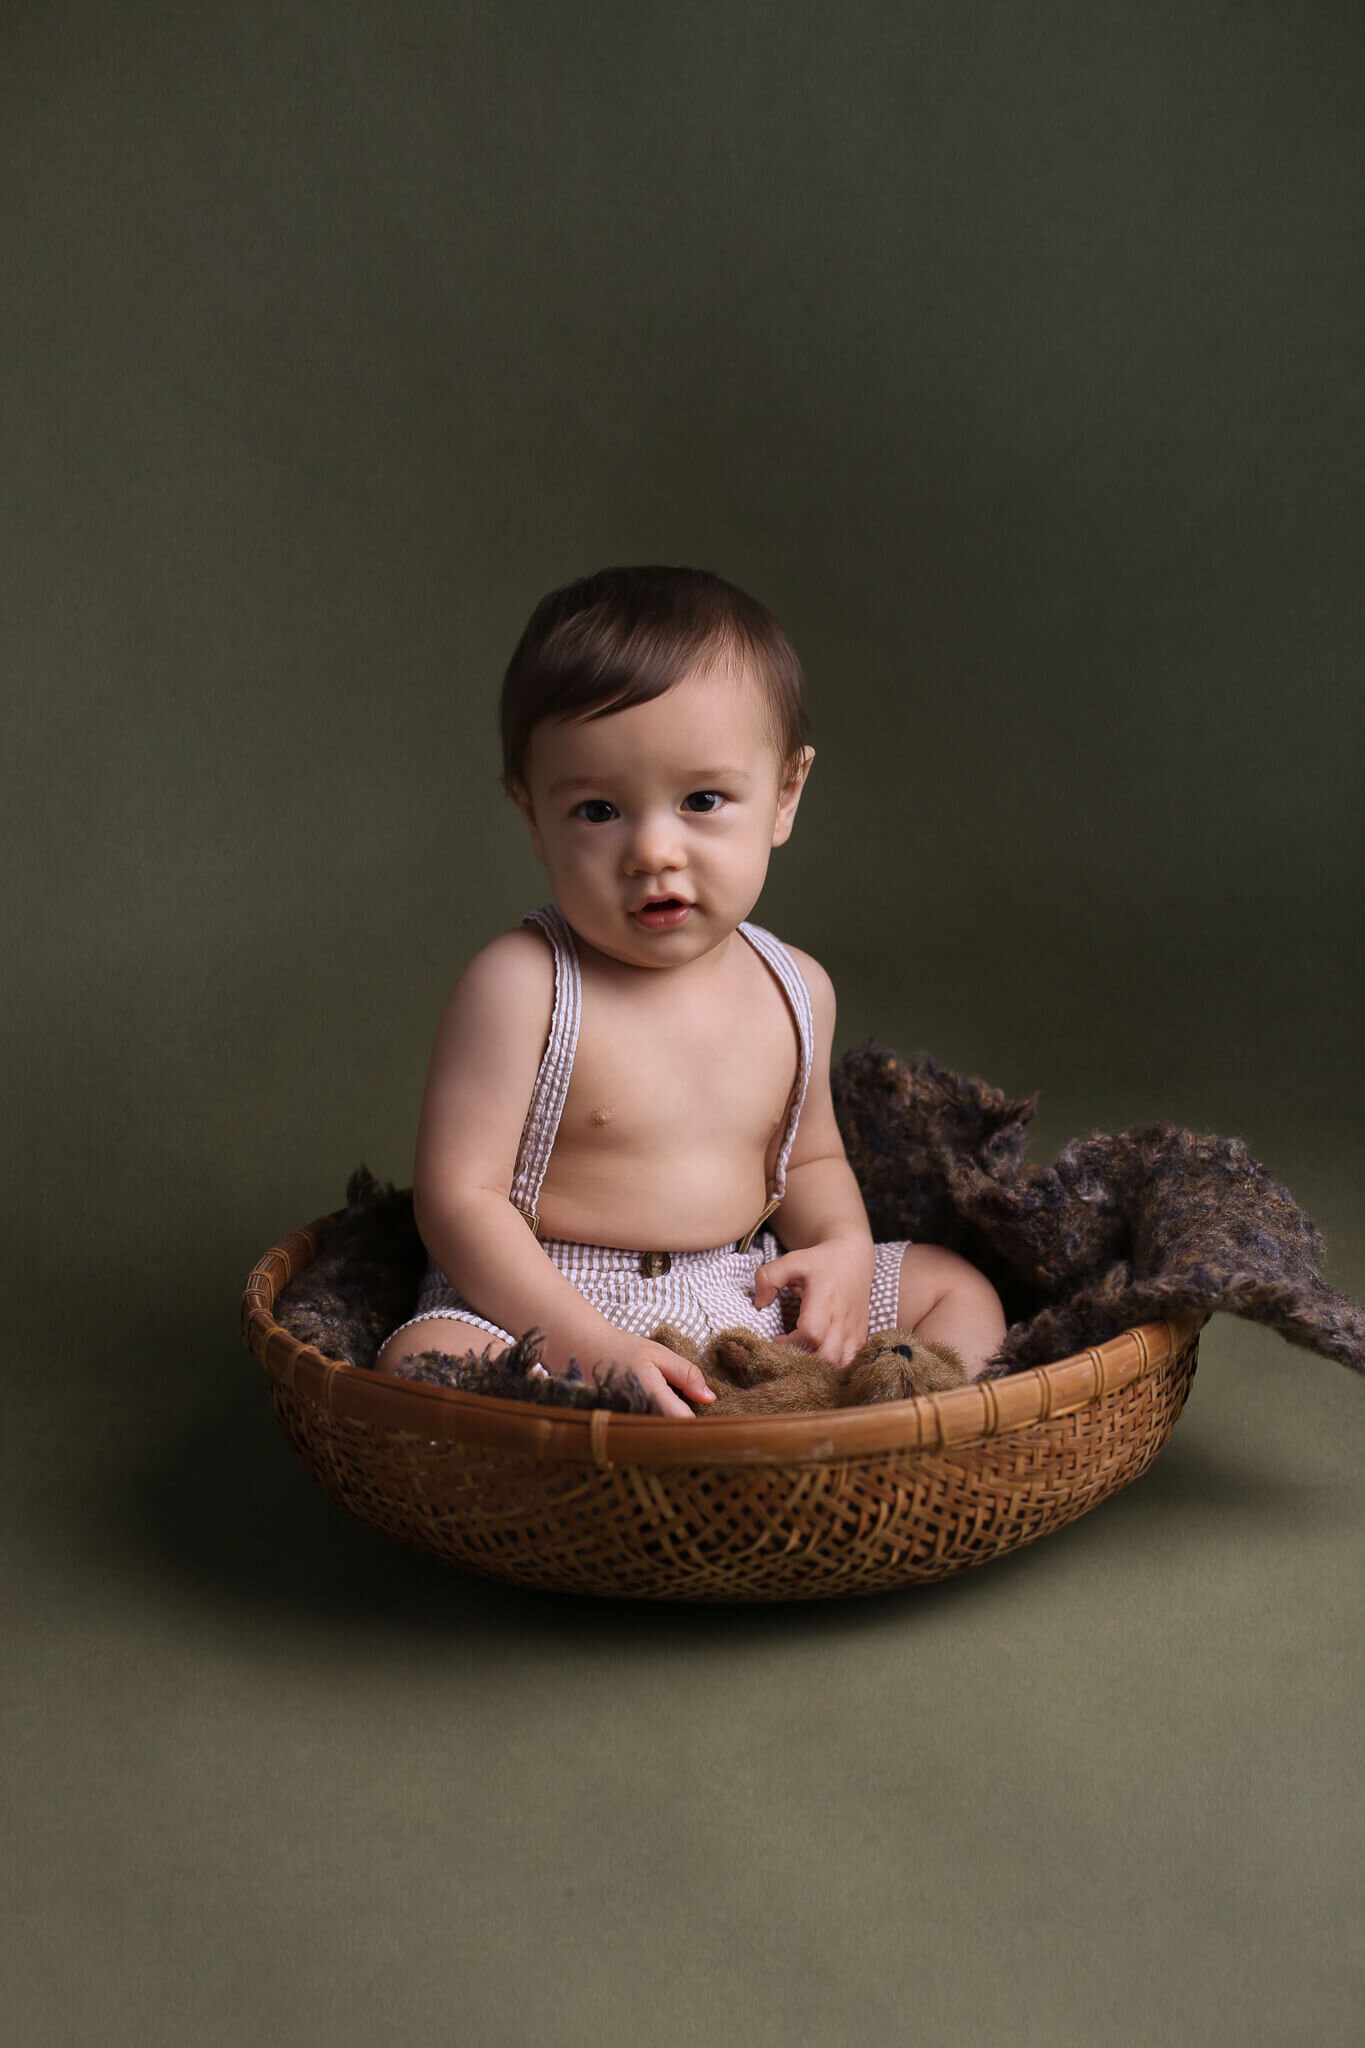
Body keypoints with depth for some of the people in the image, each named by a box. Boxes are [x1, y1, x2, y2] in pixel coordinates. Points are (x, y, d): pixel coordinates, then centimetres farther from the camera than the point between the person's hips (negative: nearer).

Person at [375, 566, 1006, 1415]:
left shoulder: (795, 988, 3)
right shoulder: (520, 986, -16)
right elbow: (458, 1194, -18)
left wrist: (845, 1248, -4)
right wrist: (583, 1344, -27)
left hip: (750, 1291, 6)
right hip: (547, 1304, -6)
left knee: (959, 1287, 5)